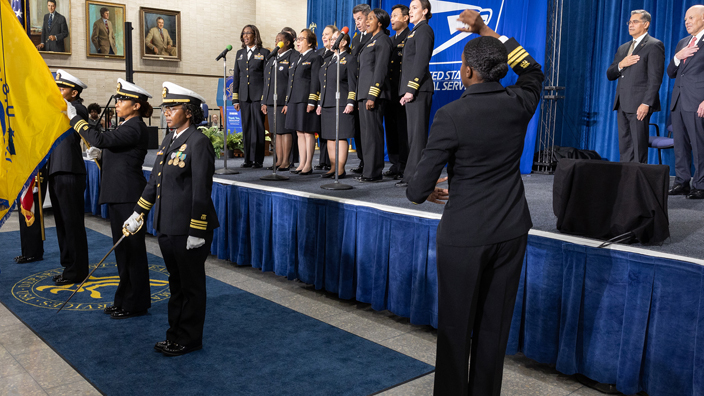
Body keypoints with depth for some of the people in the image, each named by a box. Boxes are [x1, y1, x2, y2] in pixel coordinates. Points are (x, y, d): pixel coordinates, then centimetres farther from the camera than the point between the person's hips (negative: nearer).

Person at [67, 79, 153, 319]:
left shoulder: (136, 129, -14)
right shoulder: (127, 127, 16)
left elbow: (100, 139, -25)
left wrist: (74, 116, -17)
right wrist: (100, 155, 3)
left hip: (128, 198, -10)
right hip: (119, 196, 10)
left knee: (132, 250, -1)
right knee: (123, 250, 16)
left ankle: (135, 304, 10)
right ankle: (125, 300, 27)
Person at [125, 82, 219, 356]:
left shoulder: (198, 143, -15)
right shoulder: (168, 141, 12)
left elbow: (201, 191, -18)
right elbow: (155, 181, 18)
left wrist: (197, 232, -19)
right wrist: (137, 214, 18)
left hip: (188, 230, -8)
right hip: (166, 228, 8)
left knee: (191, 285, 6)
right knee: (176, 283, 18)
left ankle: (189, 340, 20)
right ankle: (176, 334, 31)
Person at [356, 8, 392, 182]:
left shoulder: (382, 40, -6)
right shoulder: (371, 41, 22)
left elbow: (380, 69, -15)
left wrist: (372, 95, -21)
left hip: (373, 93, -10)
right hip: (363, 93, 10)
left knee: (373, 132, -9)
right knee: (366, 133, 9)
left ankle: (375, 173, -6)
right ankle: (368, 170, 13)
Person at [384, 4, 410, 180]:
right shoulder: (391, 40, 21)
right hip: (390, 92, 9)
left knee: (403, 130, -5)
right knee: (391, 129, 10)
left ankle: (405, 167, 0)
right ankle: (395, 165, 18)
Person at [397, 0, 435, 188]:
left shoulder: (424, 30, -7)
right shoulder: (416, 31, 22)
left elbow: (421, 62, -16)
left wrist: (411, 89, -21)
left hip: (418, 88, -10)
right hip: (411, 88, 10)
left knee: (417, 132, -8)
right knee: (414, 133, 9)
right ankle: (412, 175, 13)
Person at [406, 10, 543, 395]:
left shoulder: (450, 115, -16)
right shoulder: (518, 104, -4)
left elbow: (418, 188, -14)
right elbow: (532, 71, 23)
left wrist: (423, 192, 11)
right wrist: (488, 33, 21)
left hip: (464, 234, -4)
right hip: (510, 231, 5)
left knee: (456, 327, 10)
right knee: (495, 324, 14)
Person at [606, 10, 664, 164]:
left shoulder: (654, 45, -3)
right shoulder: (623, 48, 21)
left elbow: (655, 78, -11)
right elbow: (609, 75, 18)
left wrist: (646, 104, -19)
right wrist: (620, 65, -4)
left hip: (639, 105, -7)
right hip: (622, 104, 7)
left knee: (639, 147, -6)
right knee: (624, 148, 8)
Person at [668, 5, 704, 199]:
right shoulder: (682, 43, 19)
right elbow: (670, 73, 18)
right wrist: (677, 57, -2)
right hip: (678, 101, 7)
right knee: (680, 145, 9)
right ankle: (682, 182, 15)